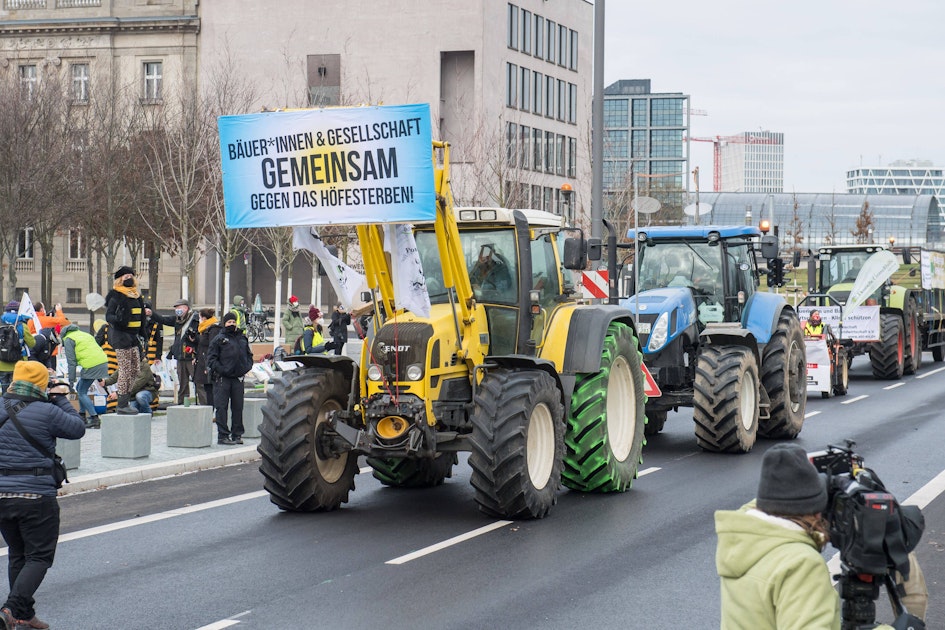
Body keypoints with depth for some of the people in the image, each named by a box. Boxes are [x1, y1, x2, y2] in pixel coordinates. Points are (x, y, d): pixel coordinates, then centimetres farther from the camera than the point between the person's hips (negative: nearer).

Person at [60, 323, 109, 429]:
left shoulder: (68, 340, 6)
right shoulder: (84, 334, 29)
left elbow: (71, 362, -2)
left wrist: (71, 380, -1)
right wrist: (99, 378, 30)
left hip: (91, 366, -8)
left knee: (82, 393, 0)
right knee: (80, 388, 22)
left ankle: (94, 419, -10)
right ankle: (82, 415, 25)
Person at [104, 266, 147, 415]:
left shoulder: (137, 297, 16)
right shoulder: (116, 297, -7)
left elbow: (141, 317, 25)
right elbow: (108, 316, -13)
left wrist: (141, 334, 19)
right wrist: (118, 319, -34)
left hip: (133, 337, 8)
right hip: (121, 337, -8)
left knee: (135, 369, 9)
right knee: (125, 370, -10)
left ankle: (125, 401, 17)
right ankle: (122, 405, -7)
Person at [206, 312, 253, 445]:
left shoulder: (243, 339, 15)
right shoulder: (219, 339, -1)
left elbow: (249, 355, 22)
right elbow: (211, 358, -5)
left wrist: (247, 367, 4)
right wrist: (220, 369, -16)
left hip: (238, 378, 5)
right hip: (222, 378, -5)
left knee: (238, 407, 7)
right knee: (221, 407, -4)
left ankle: (237, 434, 16)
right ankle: (223, 435, -1)